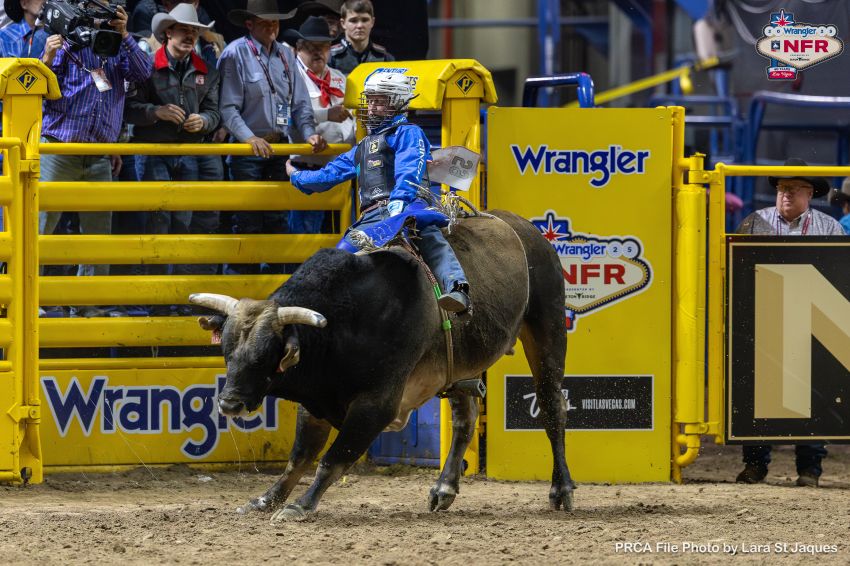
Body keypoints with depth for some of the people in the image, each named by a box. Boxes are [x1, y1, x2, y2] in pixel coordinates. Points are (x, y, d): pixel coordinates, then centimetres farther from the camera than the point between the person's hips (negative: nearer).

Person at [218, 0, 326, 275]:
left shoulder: (285, 55, 12)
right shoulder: (236, 54, -6)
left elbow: (300, 103, 12)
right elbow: (229, 108, -12)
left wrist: (309, 133, -6)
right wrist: (250, 138, -24)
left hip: (279, 149, 5)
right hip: (248, 151, -5)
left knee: (278, 219, 7)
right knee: (248, 222, -6)